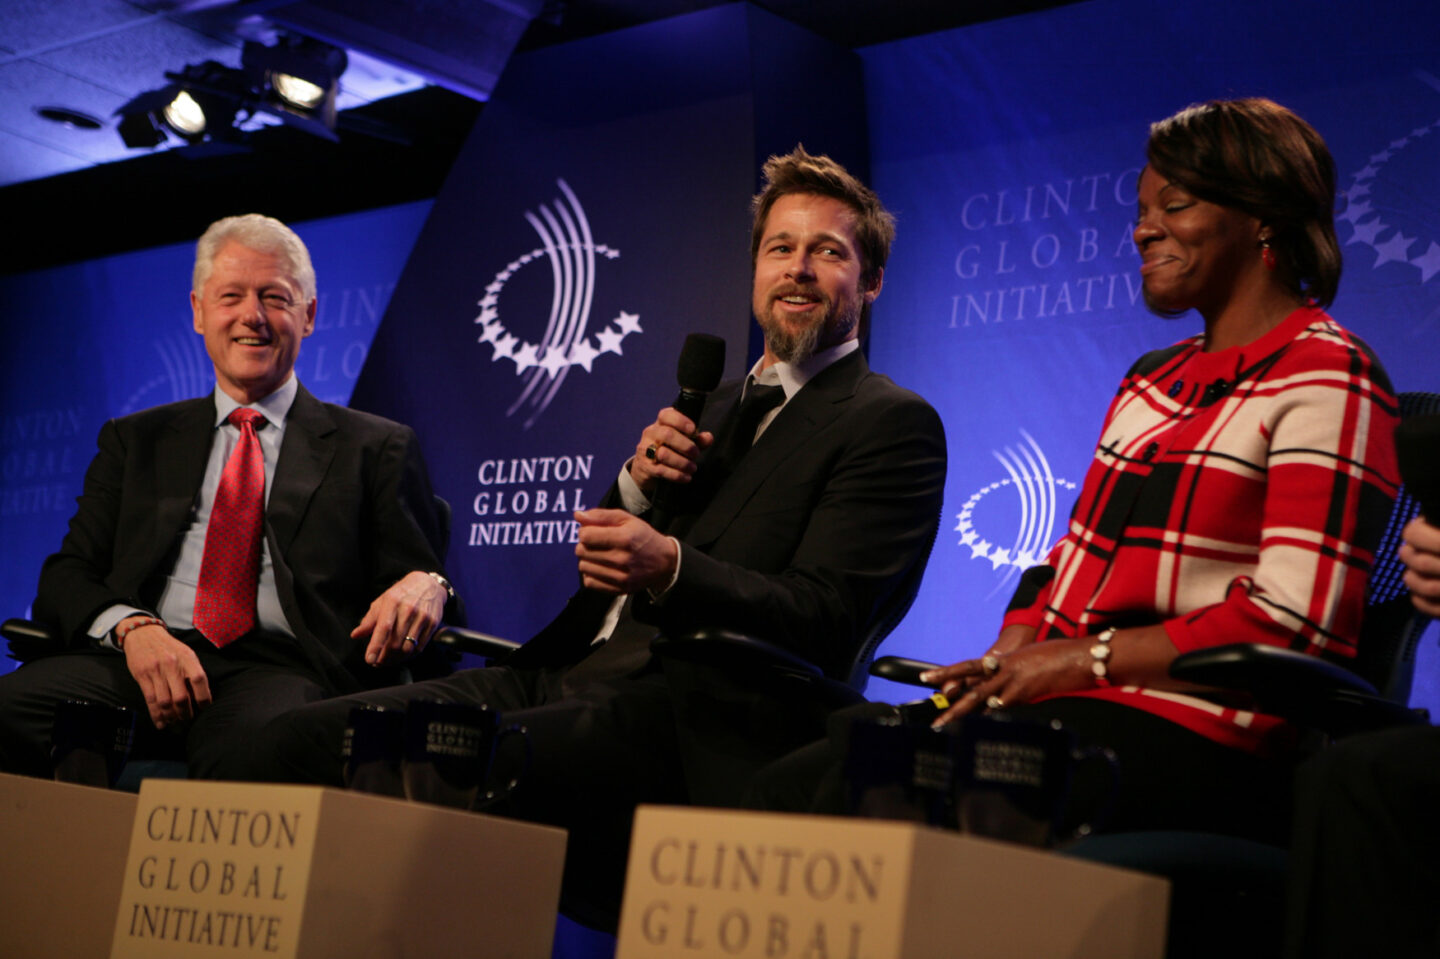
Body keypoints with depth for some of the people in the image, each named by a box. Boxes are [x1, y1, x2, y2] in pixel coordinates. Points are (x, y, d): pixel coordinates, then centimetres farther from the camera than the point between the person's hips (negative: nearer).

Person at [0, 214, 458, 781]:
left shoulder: (375, 449, 19)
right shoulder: (135, 441, 25)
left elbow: (418, 576, 14)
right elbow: (68, 576, 15)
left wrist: (425, 586, -13)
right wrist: (132, 627, -9)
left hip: (281, 667, -3)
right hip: (138, 663, 3)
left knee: (252, 744, -41)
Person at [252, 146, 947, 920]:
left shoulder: (895, 425, 2)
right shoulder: (713, 404, 26)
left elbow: (826, 621, -9)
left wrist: (671, 566, -25)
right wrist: (639, 479, 2)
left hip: (682, 704, -8)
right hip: (568, 673, 8)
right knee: (296, 739, -10)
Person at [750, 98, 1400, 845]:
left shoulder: (1326, 378, -4)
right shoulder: (1152, 380, 25)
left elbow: (1295, 620, -15)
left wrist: (1089, 657, -14)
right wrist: (1008, 658, 1)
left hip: (1191, 738, -8)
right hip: (1069, 708, 9)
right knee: (786, 786, -12)